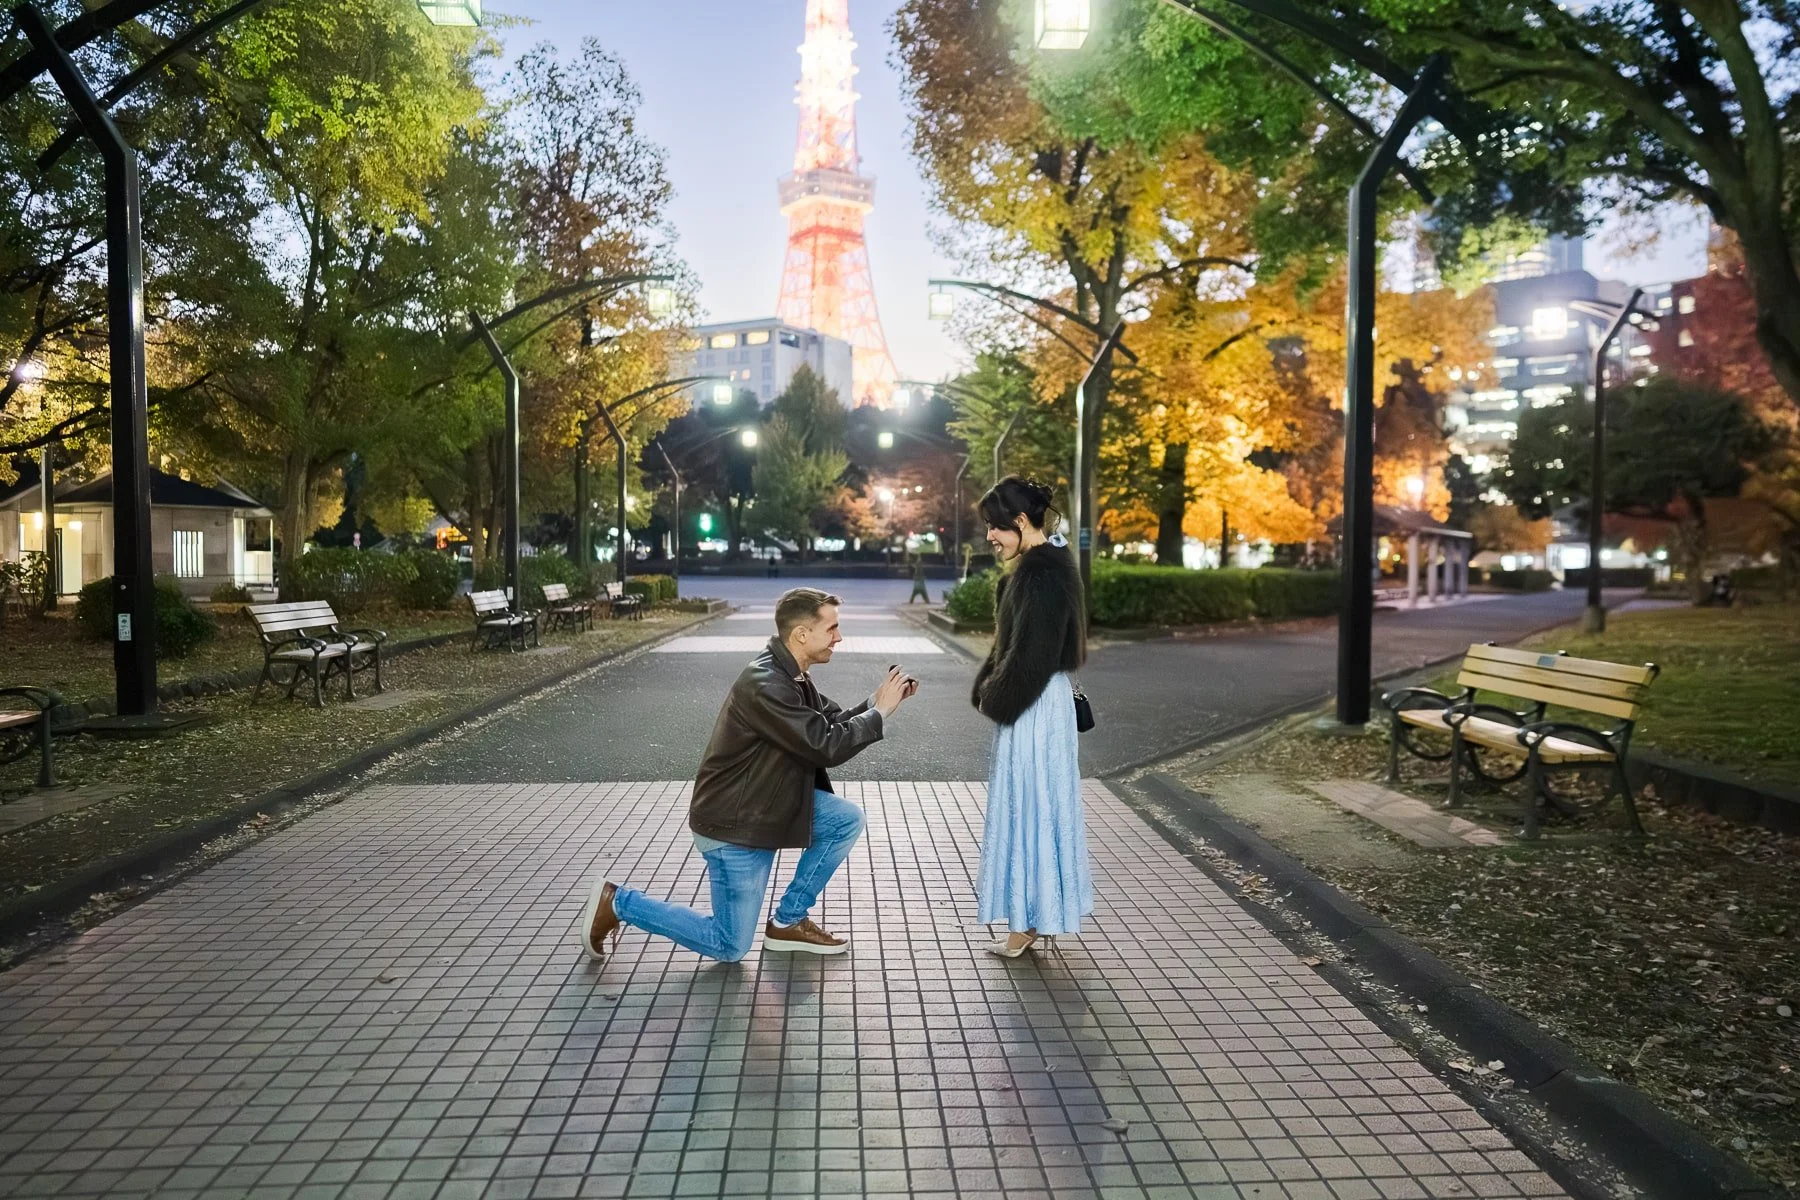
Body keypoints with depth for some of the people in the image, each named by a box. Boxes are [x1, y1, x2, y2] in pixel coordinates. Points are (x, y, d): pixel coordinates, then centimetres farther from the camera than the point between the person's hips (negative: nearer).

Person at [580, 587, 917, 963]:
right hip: (732, 825, -9)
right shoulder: (765, 685, -29)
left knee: (847, 819, 0)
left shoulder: (791, 675, 1)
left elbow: (833, 725, 9)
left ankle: (789, 920, 11)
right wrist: (880, 712, -17)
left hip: (767, 805, 9)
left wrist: (877, 702, -7)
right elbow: (827, 747, -28)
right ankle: (616, 902, 12)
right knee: (730, 946, 2)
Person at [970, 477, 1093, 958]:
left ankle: (1027, 922, 11)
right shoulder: (1040, 563, 11)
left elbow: (1029, 654, -22)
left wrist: (993, 697, -9)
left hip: (1033, 708, -10)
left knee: (1027, 805, -1)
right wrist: (990, 688, 9)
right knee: (1033, 804, 17)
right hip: (1030, 703, 10)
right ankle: (1038, 912, 29)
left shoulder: (1041, 574, -21)